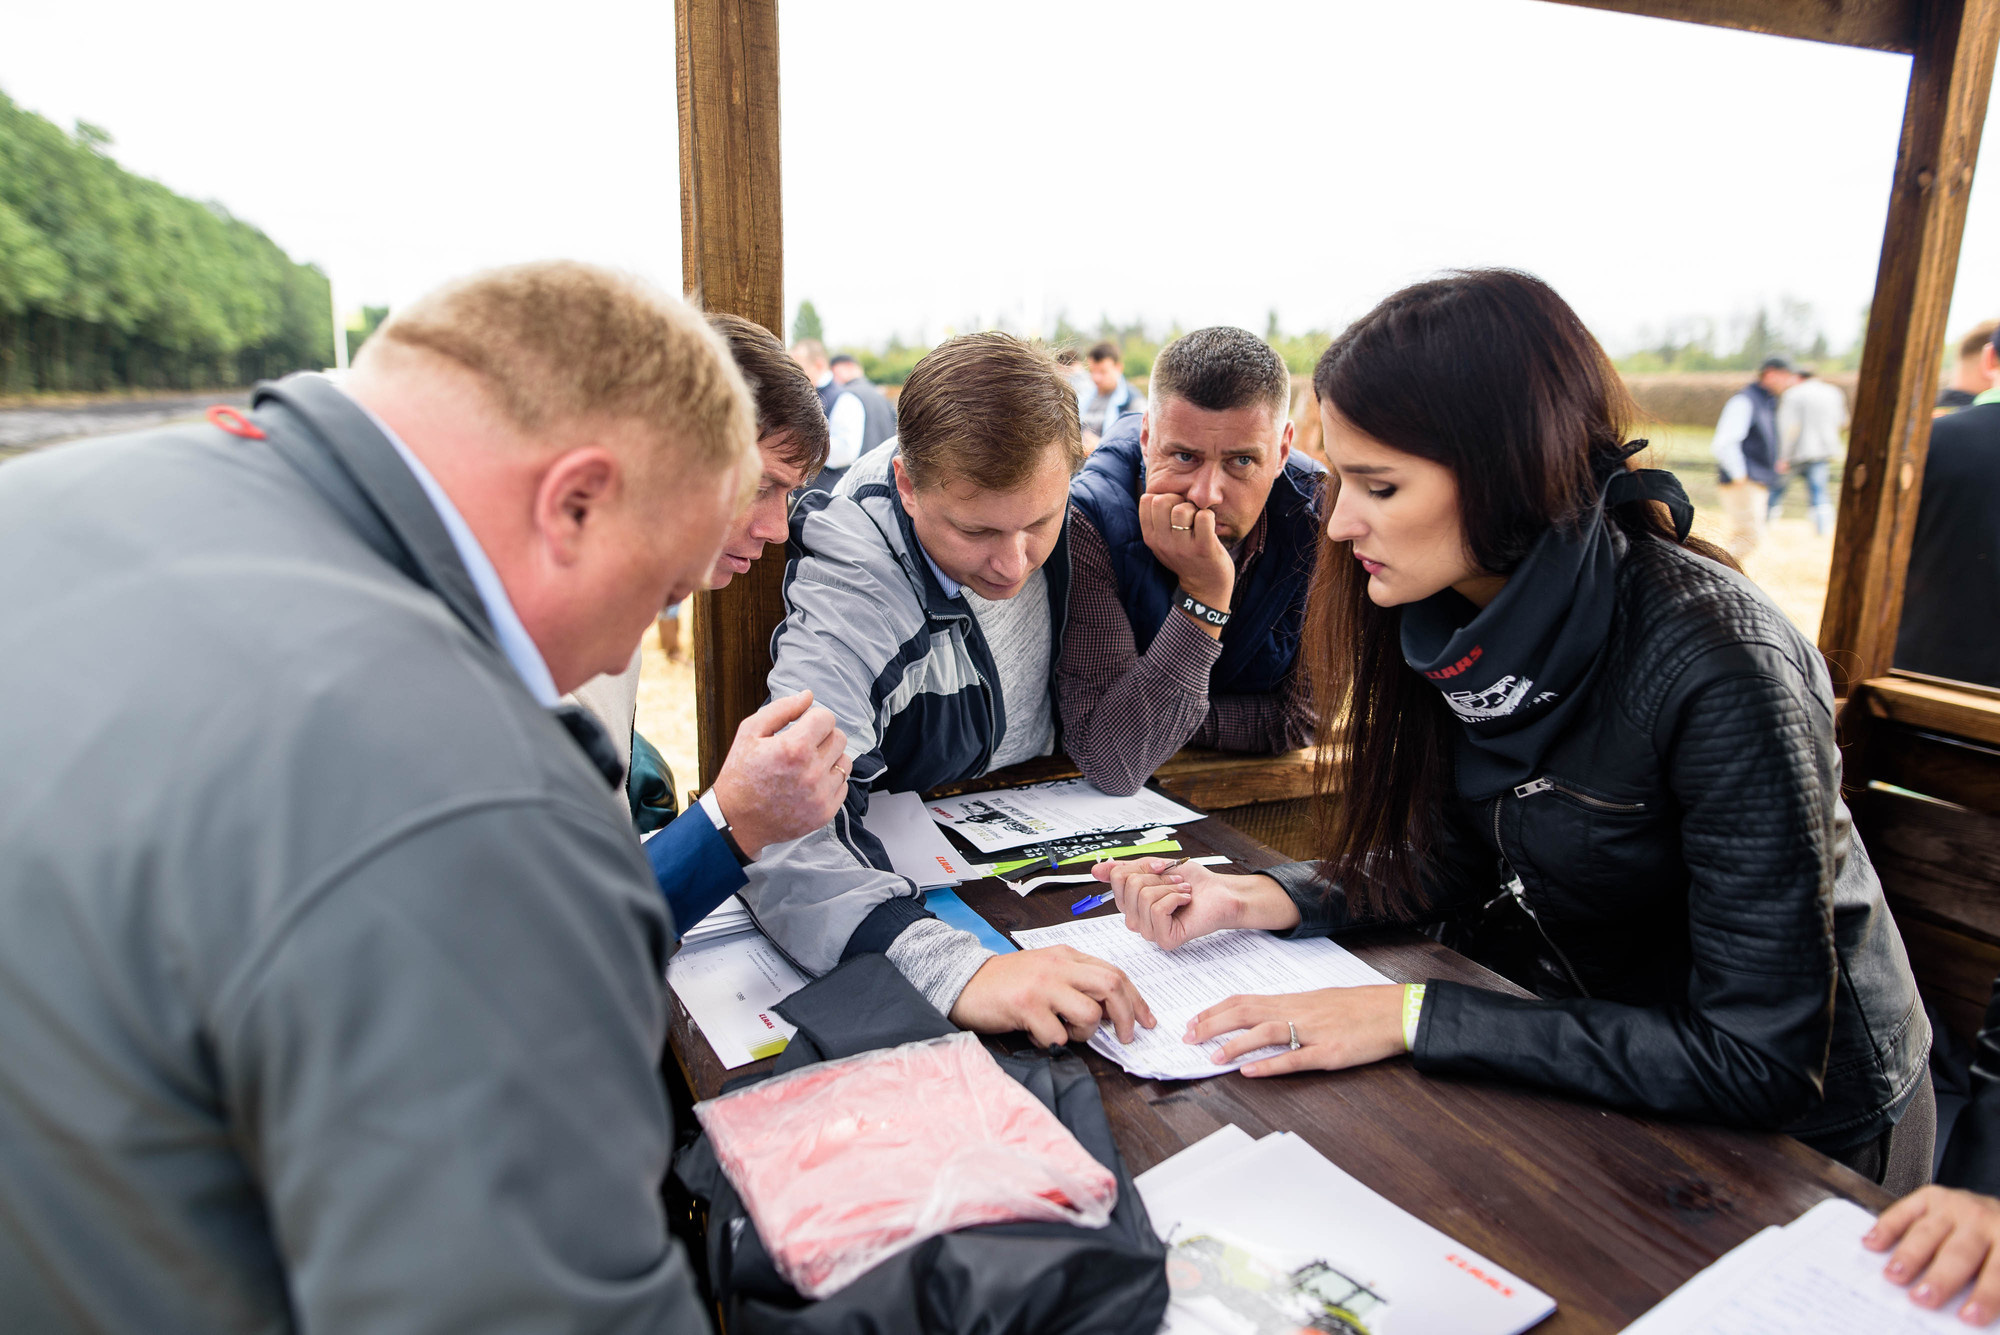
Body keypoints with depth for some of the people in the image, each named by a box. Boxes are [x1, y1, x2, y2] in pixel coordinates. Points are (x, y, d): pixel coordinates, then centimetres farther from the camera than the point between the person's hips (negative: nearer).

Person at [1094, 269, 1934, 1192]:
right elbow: (1457, 858, 0)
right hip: (1587, 1049, 5)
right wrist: (1261, 899, -14)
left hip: (1802, 1125, -5)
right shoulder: (1458, 617, -11)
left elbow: (1760, 1062, -29)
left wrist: (1414, 1015, -30)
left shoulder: (1718, 664, -32)